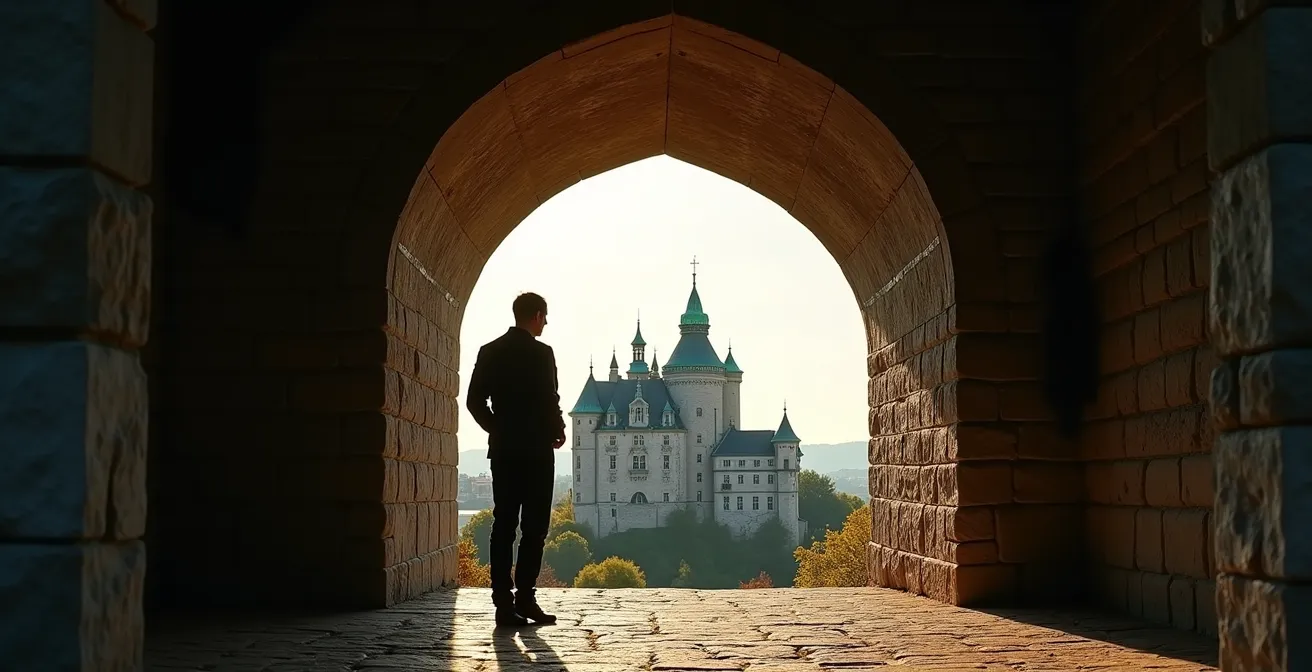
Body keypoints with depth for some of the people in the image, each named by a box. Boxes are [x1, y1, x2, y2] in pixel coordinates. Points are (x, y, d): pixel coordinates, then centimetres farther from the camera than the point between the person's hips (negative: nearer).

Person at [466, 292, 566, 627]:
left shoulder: (489, 352, 7)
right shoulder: (541, 353, -10)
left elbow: (475, 401, 5)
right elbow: (550, 401, -14)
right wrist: (558, 432, 3)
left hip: (502, 449, 5)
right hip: (535, 449, -5)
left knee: (504, 524, 5)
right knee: (534, 527, -1)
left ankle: (503, 599, 2)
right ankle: (525, 596, -6)